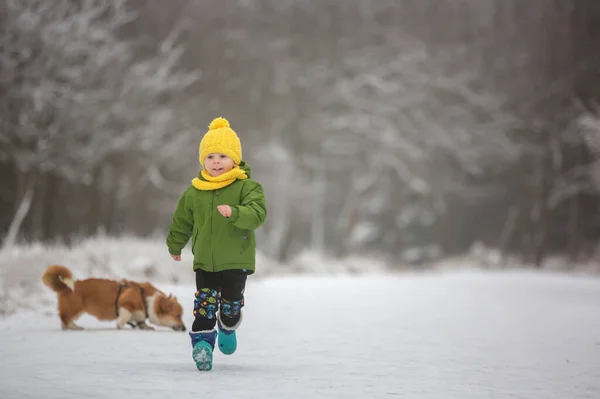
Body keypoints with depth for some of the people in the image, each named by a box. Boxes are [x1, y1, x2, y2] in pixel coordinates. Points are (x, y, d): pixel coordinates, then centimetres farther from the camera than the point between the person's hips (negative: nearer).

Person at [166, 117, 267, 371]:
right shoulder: (194, 192, 2)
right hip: (205, 261, 2)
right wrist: (175, 246, 28)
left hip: (236, 260, -2)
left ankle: (227, 328, 40)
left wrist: (234, 213, -42)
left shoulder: (247, 187, -9)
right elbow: (182, 221, 17)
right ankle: (202, 340, -3)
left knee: (231, 302, 11)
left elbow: (257, 214, -25)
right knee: (204, 301, -8)